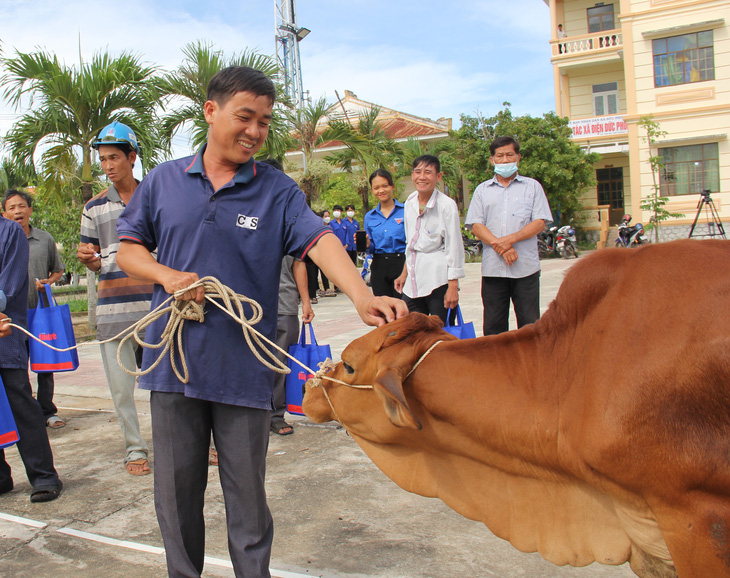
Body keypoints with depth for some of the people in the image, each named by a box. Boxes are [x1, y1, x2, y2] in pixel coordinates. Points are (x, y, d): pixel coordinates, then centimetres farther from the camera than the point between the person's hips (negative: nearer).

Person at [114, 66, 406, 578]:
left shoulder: (278, 191, 0)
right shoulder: (164, 181, 6)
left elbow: (319, 240, -15)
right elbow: (129, 248, 12)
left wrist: (362, 295, -33)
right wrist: (167, 275, -10)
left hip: (244, 367, -1)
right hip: (174, 360, 2)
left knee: (247, 492, 10)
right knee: (177, 490, 13)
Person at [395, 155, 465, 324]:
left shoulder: (446, 204, -8)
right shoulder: (409, 203, 11)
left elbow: (454, 247, -8)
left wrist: (453, 287, -12)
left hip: (438, 280, -6)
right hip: (413, 282, 6)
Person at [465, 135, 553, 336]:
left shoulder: (532, 186, 11)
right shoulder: (482, 190, 14)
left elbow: (539, 222, 1)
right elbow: (476, 226, 4)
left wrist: (510, 239, -14)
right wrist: (500, 246, -11)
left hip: (526, 267, -1)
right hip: (492, 268, 2)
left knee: (530, 324, 0)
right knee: (493, 325, 5)